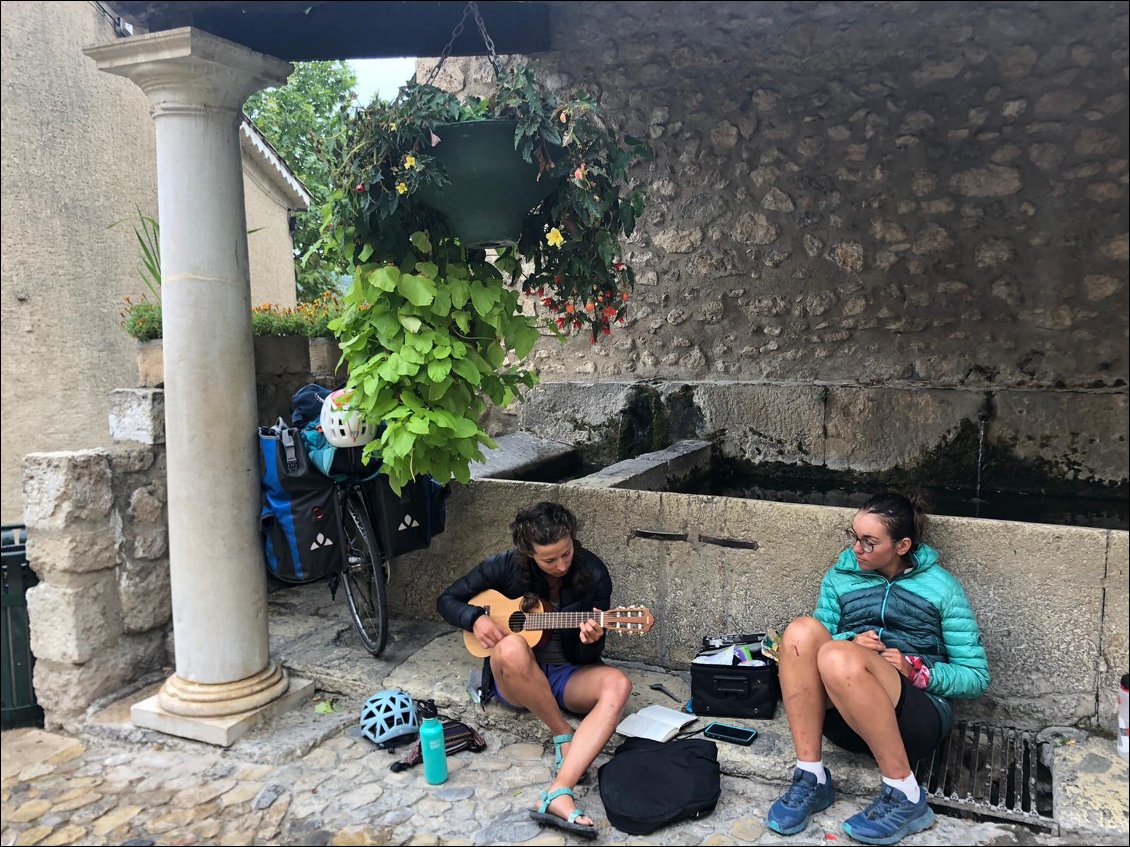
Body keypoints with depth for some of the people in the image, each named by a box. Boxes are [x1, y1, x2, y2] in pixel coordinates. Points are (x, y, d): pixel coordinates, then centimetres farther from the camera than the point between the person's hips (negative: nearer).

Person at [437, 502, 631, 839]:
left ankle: (558, 794, -44)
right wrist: (475, 619, -21)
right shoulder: (506, 567, -12)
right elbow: (447, 600, 0)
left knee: (617, 684, -32)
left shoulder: (593, 574, -11)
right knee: (511, 648, -38)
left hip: (568, 675, 1)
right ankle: (565, 738, -18)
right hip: (513, 682, -1)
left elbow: (588, 656, -6)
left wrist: (590, 642, -30)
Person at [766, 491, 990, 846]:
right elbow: (820, 643, 12)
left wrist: (915, 669, -13)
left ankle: (905, 795, -23)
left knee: (838, 656, -35)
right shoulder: (840, 576, 13)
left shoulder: (940, 586, 4)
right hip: (844, 716, 4)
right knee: (802, 631, -26)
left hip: (916, 719, -4)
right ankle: (811, 779, -24)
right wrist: (849, 641, -10)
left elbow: (977, 676, 4)